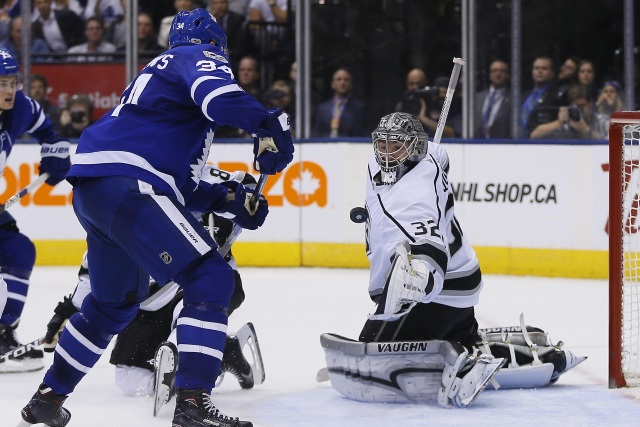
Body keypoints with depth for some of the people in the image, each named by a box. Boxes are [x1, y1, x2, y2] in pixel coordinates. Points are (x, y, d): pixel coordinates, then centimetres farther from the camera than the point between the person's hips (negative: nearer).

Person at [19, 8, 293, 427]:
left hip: (92, 188, 10)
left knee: (117, 300, 27)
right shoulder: (202, 57, 7)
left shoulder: (159, 72, 33)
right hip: (127, 185, -10)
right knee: (211, 279, -11)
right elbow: (217, 93, -22)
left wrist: (225, 198, 18)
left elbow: (178, 186, 28)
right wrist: (268, 124, -27)